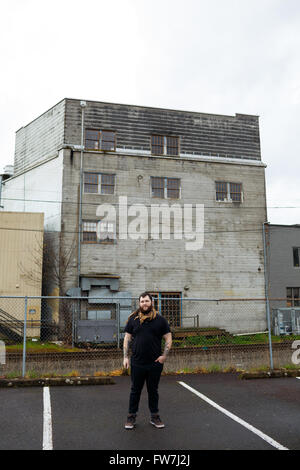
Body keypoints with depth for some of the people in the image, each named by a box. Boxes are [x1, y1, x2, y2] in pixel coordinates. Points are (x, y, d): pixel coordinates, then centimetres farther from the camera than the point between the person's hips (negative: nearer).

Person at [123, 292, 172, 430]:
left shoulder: (160, 320, 1)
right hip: (137, 363, 0)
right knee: (135, 390, 11)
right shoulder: (133, 319, 3)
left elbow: (168, 338, 4)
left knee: (153, 391, 13)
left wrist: (164, 355, -6)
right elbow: (127, 338, 6)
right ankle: (131, 416, 24)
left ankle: (154, 416, 26)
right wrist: (125, 357, -1)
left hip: (155, 363, 0)